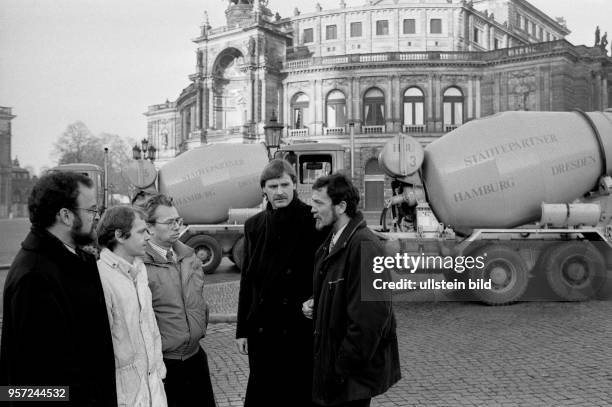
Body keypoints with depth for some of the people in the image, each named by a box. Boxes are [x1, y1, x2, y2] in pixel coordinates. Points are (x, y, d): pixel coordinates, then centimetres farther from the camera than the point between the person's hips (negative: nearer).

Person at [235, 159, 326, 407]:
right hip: (262, 329, 4)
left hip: (302, 330, -3)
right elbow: (247, 280, 7)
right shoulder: (254, 226, 4)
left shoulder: (313, 222, -8)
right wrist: (242, 330, 7)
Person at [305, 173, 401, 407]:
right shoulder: (331, 243, 9)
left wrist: (345, 365, -19)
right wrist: (315, 305, 0)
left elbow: (371, 315, -24)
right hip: (330, 359, 9)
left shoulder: (363, 246, -21)